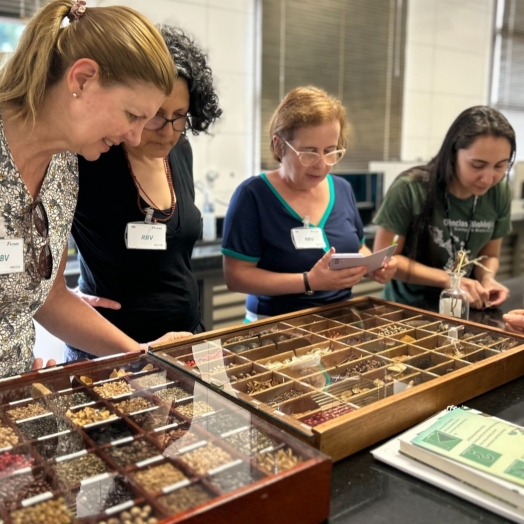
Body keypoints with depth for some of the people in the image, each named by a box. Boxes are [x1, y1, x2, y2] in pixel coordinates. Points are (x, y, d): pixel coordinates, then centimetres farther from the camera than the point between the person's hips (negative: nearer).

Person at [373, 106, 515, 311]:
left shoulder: (499, 193, -5)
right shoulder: (410, 189, -18)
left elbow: (488, 255, 9)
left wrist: (487, 278, -12)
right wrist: (447, 279, -19)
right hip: (406, 309, -3)